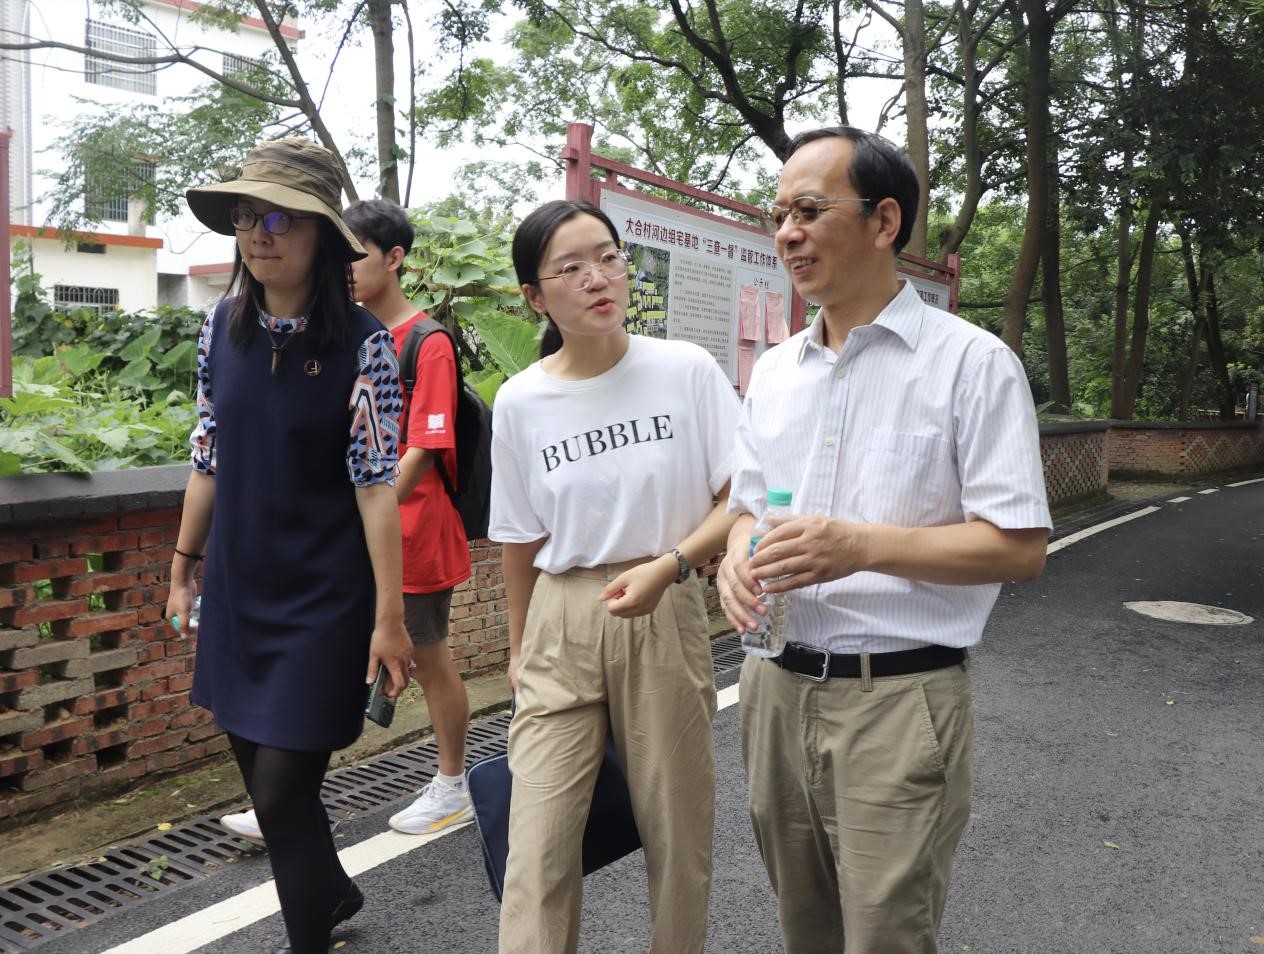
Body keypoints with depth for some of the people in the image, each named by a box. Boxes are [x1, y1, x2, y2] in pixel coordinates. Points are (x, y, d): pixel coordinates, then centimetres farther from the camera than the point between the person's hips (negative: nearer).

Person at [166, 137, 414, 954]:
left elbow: (376, 484, -15)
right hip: (238, 592, 6)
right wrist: (184, 567, 13)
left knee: (280, 793, -1)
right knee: (261, 772, 18)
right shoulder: (223, 327, 2)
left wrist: (389, 615, -16)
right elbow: (209, 458, 10)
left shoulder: (361, 343, -13)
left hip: (323, 600, -6)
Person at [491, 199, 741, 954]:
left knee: (678, 832, 11)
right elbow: (522, 542, 9)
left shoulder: (688, 370, -7)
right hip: (561, 626, 1)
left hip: (666, 618, 0)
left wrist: (667, 566, -20)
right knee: (539, 848, -2)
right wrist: (519, 651, 16)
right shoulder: (520, 402, -1)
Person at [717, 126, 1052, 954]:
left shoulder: (972, 363, -9)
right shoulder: (774, 371, 9)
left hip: (898, 699, -6)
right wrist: (738, 556, -7)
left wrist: (865, 546, -25)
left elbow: (1020, 547, -13)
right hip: (777, 688, 6)